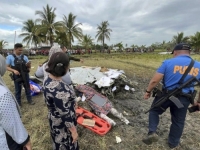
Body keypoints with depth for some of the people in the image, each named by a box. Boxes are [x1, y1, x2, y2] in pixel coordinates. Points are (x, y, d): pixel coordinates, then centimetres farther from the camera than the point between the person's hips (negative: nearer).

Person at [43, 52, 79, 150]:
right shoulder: (59, 90, -38)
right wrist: (73, 131, -16)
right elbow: (65, 114, -29)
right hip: (62, 123, -8)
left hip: (54, 118, 8)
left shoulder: (48, 79, -9)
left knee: (59, 141, 32)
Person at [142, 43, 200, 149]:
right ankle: (173, 143, 39)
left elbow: (154, 80, -15)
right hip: (184, 99, 3)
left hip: (166, 95, -3)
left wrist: (148, 91, -1)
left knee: (154, 111, 21)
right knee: (178, 121, 21)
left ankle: (152, 132, 5)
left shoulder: (168, 62, -11)